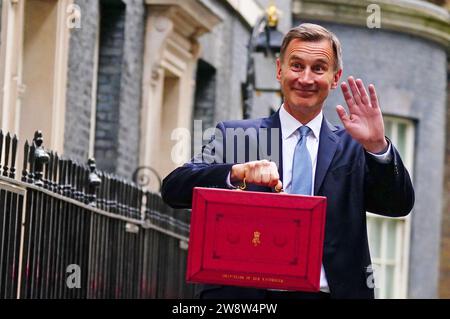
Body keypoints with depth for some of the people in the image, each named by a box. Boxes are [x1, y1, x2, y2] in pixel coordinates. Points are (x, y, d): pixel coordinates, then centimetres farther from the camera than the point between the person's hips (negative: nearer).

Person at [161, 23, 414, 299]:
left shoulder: (351, 147, 14)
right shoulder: (234, 136, 11)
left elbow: (399, 205, 5)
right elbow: (173, 189, 1)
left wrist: (377, 146, -10)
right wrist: (236, 172, -15)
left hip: (328, 290, 1)